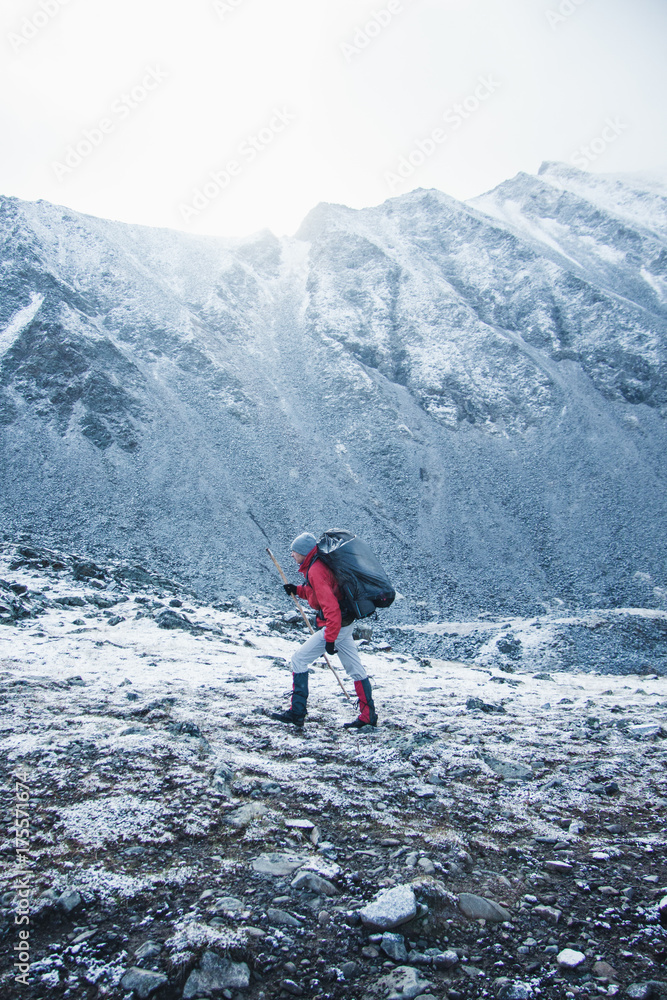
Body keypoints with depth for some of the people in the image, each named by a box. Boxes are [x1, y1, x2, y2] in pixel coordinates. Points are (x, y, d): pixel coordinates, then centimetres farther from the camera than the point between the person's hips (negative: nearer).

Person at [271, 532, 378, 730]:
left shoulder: (316, 571, -20)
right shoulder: (319, 565, 11)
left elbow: (331, 606, -26)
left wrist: (329, 639, -25)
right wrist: (297, 590, 13)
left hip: (335, 625, -10)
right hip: (344, 624, 10)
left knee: (299, 660, -3)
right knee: (355, 669, 13)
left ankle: (296, 713, 2)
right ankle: (368, 716, 19)